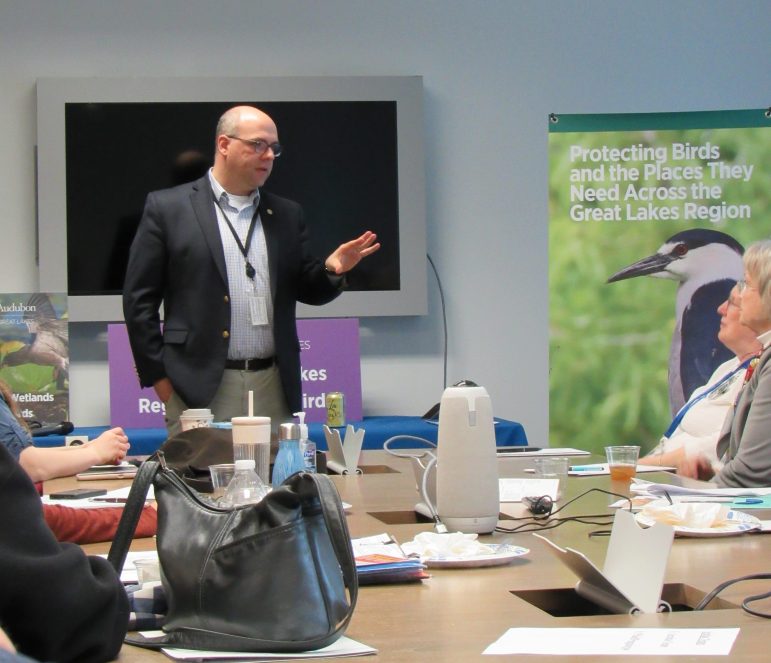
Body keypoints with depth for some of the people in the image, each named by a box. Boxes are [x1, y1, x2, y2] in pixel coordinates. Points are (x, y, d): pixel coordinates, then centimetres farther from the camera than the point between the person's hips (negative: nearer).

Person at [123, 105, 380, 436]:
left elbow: (307, 290, 16)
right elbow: (139, 298, 1)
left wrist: (332, 270, -6)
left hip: (275, 390, 4)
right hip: (200, 390, -4)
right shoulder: (167, 208, 2)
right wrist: (159, 378, -4)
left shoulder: (286, 214, 15)